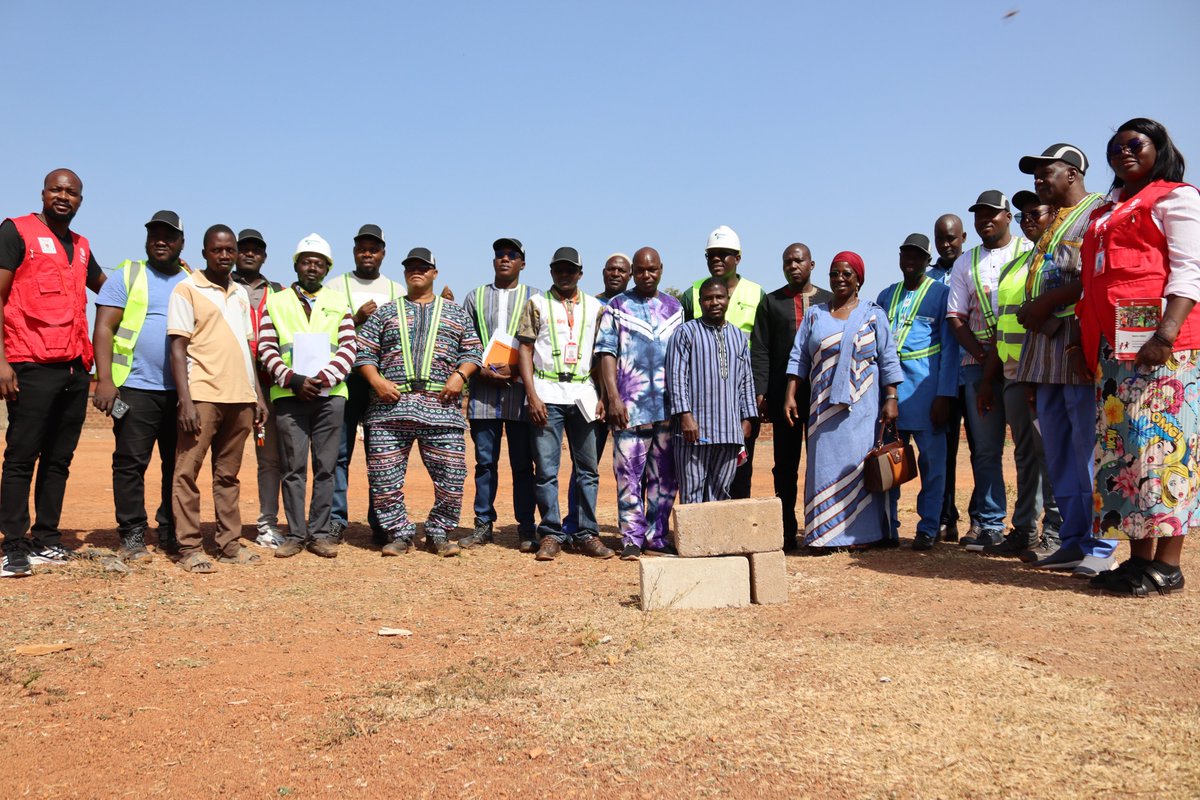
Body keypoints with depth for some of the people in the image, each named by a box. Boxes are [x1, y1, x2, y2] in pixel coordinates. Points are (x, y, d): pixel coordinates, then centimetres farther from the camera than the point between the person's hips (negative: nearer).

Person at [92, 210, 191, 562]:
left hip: (184, 391, 3)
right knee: (131, 463, -2)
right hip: (136, 387, -3)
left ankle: (171, 533, 17)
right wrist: (105, 379, -13)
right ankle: (132, 536, 7)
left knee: (180, 464, 7)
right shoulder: (127, 275, 5)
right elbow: (104, 328, -2)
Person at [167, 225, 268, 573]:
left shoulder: (241, 294, 17)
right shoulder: (187, 289, 0)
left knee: (228, 474, 10)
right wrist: (185, 399, -14)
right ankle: (189, 547, 3)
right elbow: (178, 347, -6)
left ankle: (229, 543, 14)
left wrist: (258, 395, 14)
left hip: (240, 397, 6)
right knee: (188, 471, -2)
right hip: (203, 395, -5)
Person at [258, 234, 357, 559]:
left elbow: (348, 349, 3)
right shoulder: (275, 303, 10)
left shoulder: (338, 304, 12)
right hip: (289, 396, -1)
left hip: (330, 395, 1)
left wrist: (322, 379, -10)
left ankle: (320, 533, 9)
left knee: (325, 467, 3)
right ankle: (295, 533, 8)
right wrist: (293, 379, -11)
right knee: (293, 467, 1)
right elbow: (266, 349, 3)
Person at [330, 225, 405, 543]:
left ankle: (380, 522, 9)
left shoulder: (397, 291, 17)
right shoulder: (335, 286, 10)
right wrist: (357, 319, -11)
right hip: (345, 377, -2)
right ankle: (336, 517, 6)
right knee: (339, 451, -2)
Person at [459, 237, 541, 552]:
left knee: (522, 463, 0)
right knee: (485, 461, 6)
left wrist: (515, 368, -12)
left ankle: (526, 529, 5)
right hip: (483, 389, 2)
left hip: (521, 390, -2)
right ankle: (483, 524, 14)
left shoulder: (534, 297, 10)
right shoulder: (476, 297, 15)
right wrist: (481, 370, -6)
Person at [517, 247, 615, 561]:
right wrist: (532, 396, -8)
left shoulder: (594, 307, 13)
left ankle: (587, 534, 11)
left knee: (588, 468, 3)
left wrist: (603, 397, 3)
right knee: (546, 469, -2)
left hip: (583, 394, 2)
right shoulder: (537, 304, 7)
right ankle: (551, 534, 6)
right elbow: (525, 349, 2)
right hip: (547, 395, -2)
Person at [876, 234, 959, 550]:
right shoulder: (886, 296, 17)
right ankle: (887, 527, 14)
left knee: (932, 460, -1)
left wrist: (944, 394, -11)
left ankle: (928, 528, 7)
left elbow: (949, 347, -2)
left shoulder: (941, 293, 4)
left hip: (924, 385, -4)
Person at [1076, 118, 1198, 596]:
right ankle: (1138, 557, 10)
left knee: (1160, 442, -9)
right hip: (1110, 345, 8)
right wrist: (1080, 339, 15)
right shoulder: (1106, 212, 24)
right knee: (1120, 449, 5)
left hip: (1155, 343, -8)